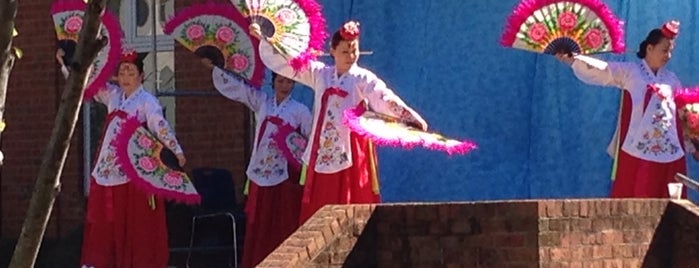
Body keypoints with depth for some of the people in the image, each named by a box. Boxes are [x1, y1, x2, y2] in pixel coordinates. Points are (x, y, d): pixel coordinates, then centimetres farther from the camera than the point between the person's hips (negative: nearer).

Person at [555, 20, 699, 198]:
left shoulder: (672, 80, 15)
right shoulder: (629, 73, 2)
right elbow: (600, 70, -11)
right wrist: (572, 60, -26)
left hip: (670, 154, 4)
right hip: (637, 153, -4)